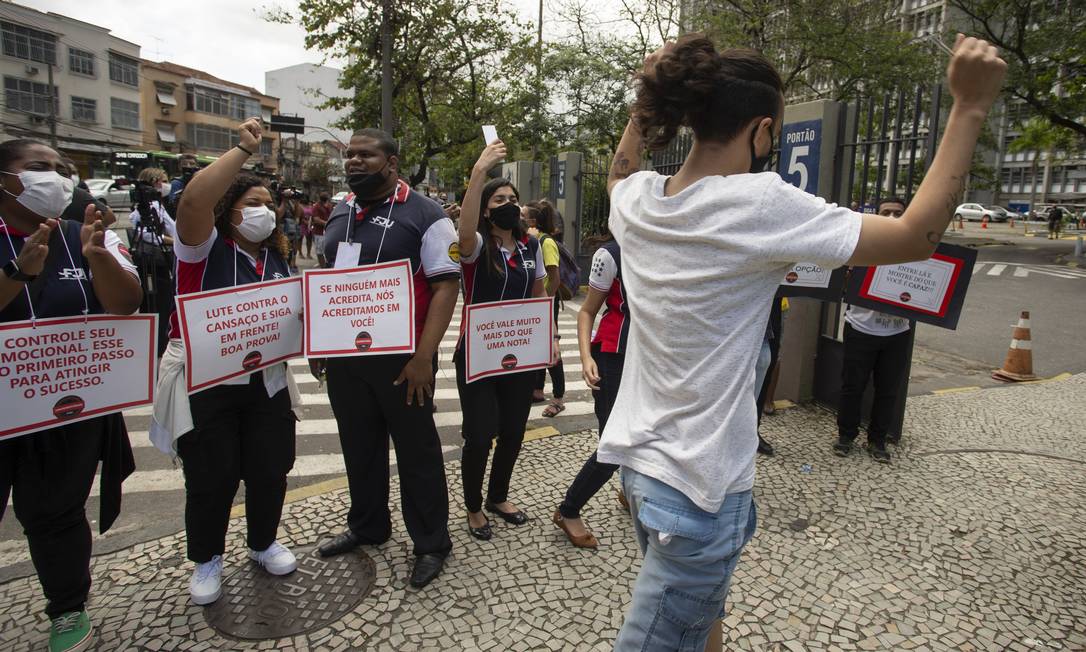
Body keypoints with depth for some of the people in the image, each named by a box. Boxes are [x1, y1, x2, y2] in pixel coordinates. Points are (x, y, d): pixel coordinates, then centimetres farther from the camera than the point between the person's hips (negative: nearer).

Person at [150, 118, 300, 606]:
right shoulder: (206, 247, -8)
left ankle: (263, 543, 35)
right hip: (205, 384, -5)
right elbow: (193, 200, -29)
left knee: (270, 471, 10)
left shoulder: (277, 258, 10)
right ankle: (206, 560, 29)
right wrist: (244, 149, -26)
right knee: (211, 478, 5)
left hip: (266, 381, 5)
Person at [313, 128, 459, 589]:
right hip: (343, 355, 7)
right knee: (359, 446, 19)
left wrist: (423, 356, -22)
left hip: (400, 357, -6)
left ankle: (431, 544, 22)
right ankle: (367, 527, 39)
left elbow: (446, 286, -16)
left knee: (417, 451, 6)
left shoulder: (423, 215, -11)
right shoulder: (339, 214, 11)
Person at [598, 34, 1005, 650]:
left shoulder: (635, 200, -2)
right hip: (696, 484, -7)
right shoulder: (758, 206, -22)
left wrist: (650, 100, 20)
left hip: (638, 459, 8)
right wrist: (970, 107, -7)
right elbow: (917, 237, -13)